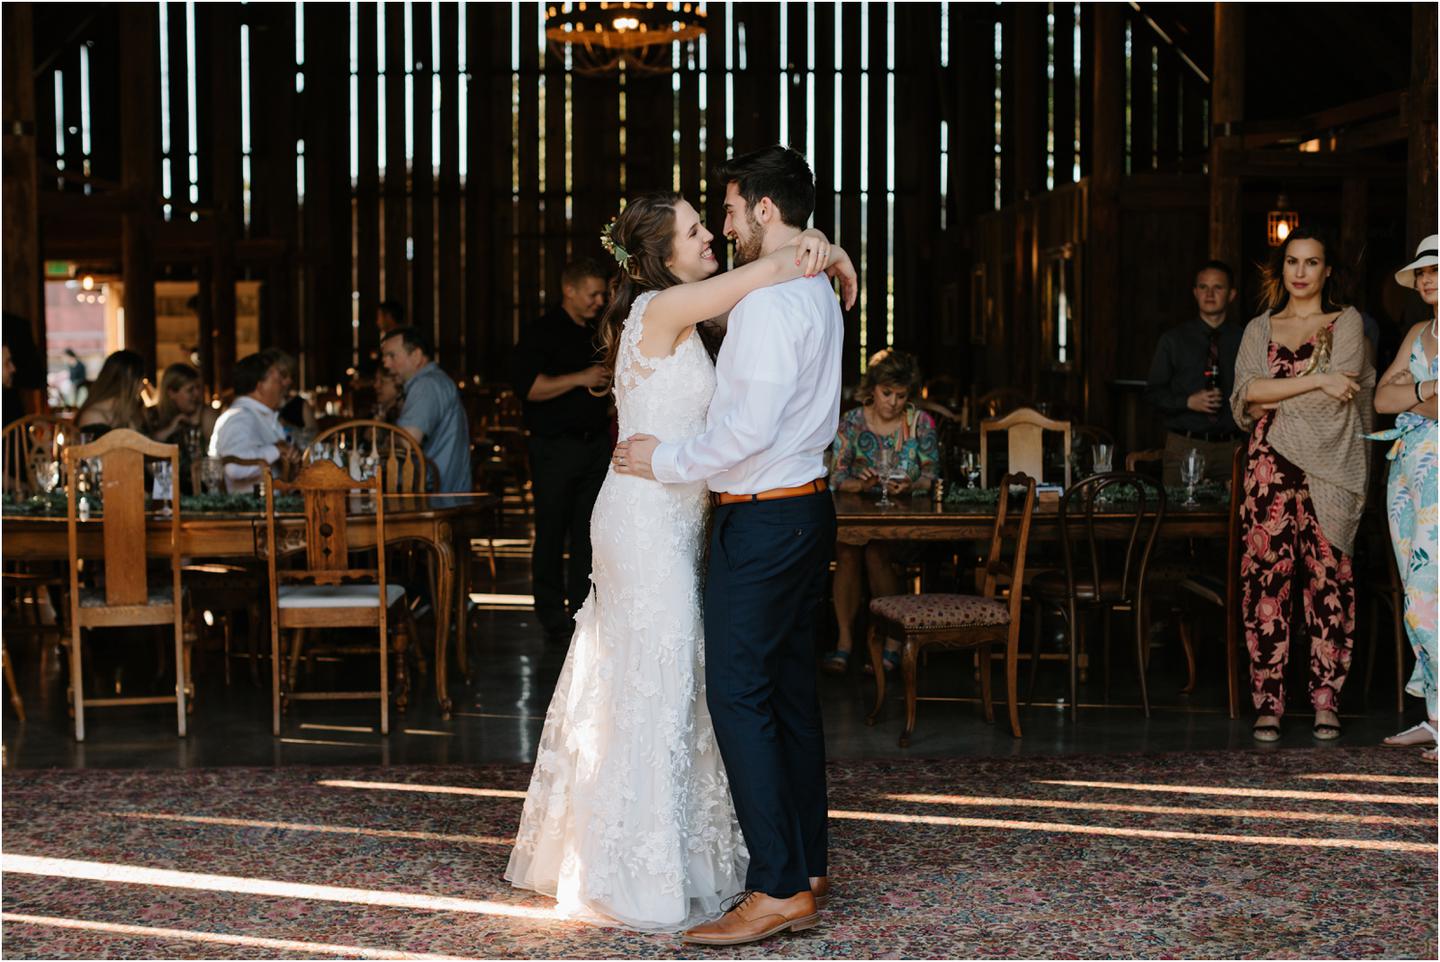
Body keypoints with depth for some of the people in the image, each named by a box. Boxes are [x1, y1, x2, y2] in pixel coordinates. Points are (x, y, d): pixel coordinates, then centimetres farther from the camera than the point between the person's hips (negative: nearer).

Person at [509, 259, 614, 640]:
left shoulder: (599, 334, 16)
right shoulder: (542, 333, -5)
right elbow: (527, 386, -17)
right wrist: (581, 378, -20)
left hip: (596, 445, 6)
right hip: (556, 447, -6)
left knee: (589, 536, 5)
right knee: (552, 534, -1)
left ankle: (582, 610, 10)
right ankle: (553, 617, 5)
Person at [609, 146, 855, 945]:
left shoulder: (767, 302, -17)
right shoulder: (818, 294, 15)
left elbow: (750, 428, -24)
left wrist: (667, 461, -13)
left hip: (761, 518, -10)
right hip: (806, 506, 10)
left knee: (738, 694, -9)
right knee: (790, 691, 13)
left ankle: (779, 890, -9)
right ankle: (806, 870, 19)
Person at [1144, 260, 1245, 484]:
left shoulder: (1244, 341, 8)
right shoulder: (1173, 340, 7)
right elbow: (1153, 393, 6)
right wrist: (1188, 402, -8)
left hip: (1231, 448, 0)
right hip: (1185, 446, 0)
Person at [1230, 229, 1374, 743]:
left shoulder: (1347, 323, 9)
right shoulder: (1260, 329, 16)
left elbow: (1342, 392, -6)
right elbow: (1246, 392, 0)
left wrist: (1275, 397, -1)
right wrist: (1316, 381, -7)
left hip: (1329, 464, -2)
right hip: (1272, 464, 2)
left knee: (1328, 575, -4)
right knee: (1267, 571, -6)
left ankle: (1326, 700, 2)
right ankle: (1268, 701, -4)